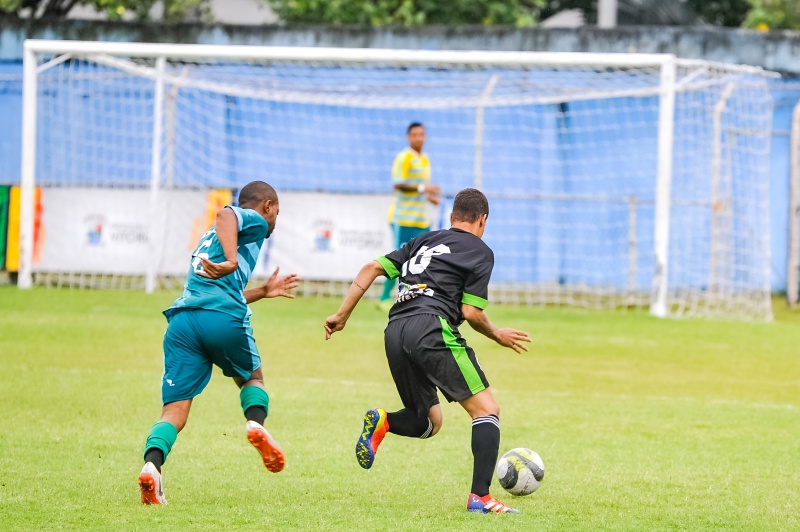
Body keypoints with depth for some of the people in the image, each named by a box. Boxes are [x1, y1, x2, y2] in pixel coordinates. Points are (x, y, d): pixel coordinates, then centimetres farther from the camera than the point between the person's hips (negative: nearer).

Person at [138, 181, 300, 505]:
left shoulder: (211, 237, 37)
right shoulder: (255, 221, 13)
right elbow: (225, 214, -10)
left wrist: (263, 292, 51)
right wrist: (232, 262, -23)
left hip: (182, 319, 5)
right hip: (224, 321, -5)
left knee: (175, 410, -3)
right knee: (252, 378, 23)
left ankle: (152, 464, -29)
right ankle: (256, 422, -6)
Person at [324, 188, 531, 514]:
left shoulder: (424, 242, 26)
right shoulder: (480, 251, 9)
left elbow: (372, 268, 17)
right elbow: (471, 313, 0)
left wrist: (342, 315, 17)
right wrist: (498, 336, 18)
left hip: (395, 333, 7)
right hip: (432, 328, -7)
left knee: (428, 422, 21)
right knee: (487, 410, -1)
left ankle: (383, 422, -12)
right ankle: (480, 497, -16)